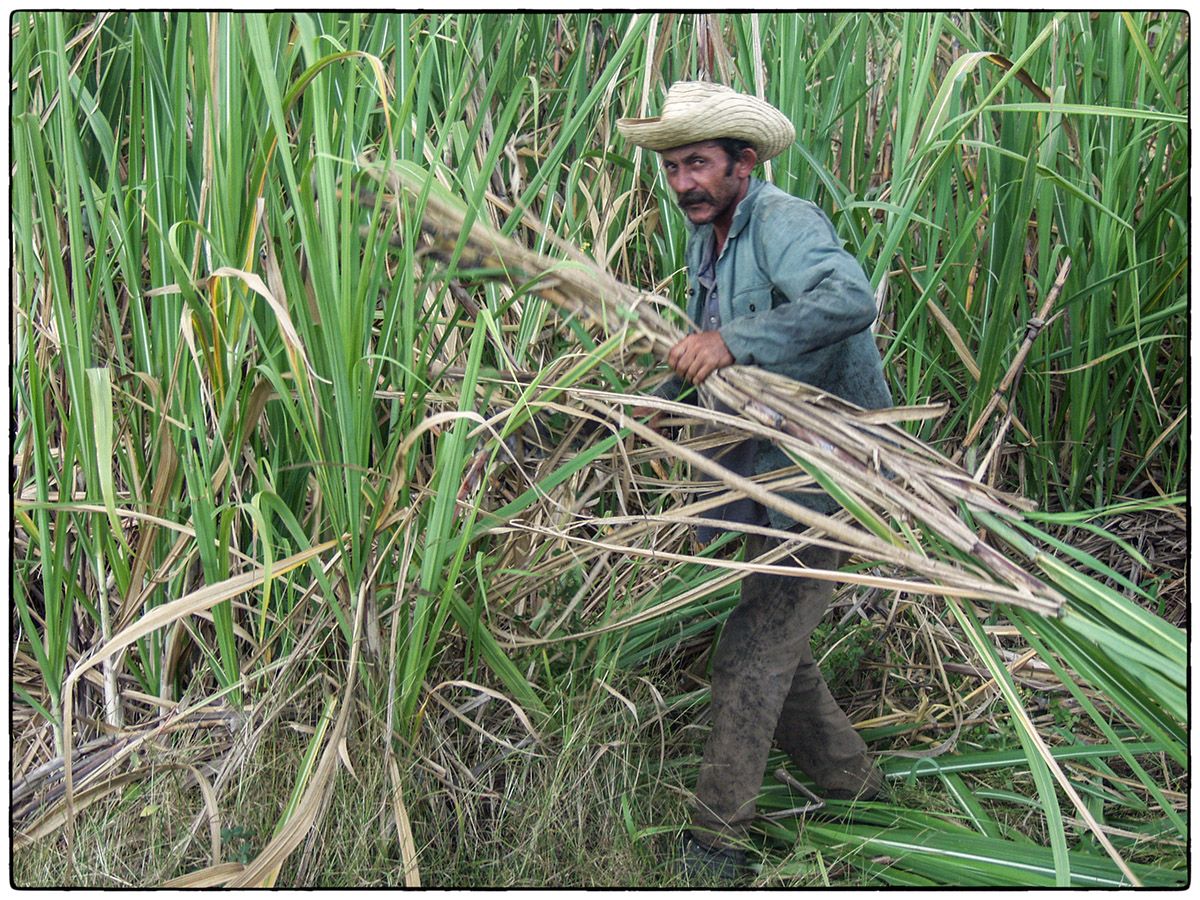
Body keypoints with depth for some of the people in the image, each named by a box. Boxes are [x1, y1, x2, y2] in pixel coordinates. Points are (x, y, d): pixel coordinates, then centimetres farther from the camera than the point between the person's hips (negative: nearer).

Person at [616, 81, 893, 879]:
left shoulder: (784, 222, -18)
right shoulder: (709, 238, 11)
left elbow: (851, 299, -38)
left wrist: (735, 340, -41)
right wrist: (664, 399, 6)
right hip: (767, 470, 10)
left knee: (751, 656, -8)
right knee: (779, 648, 19)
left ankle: (717, 840, 4)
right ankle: (857, 789, 36)